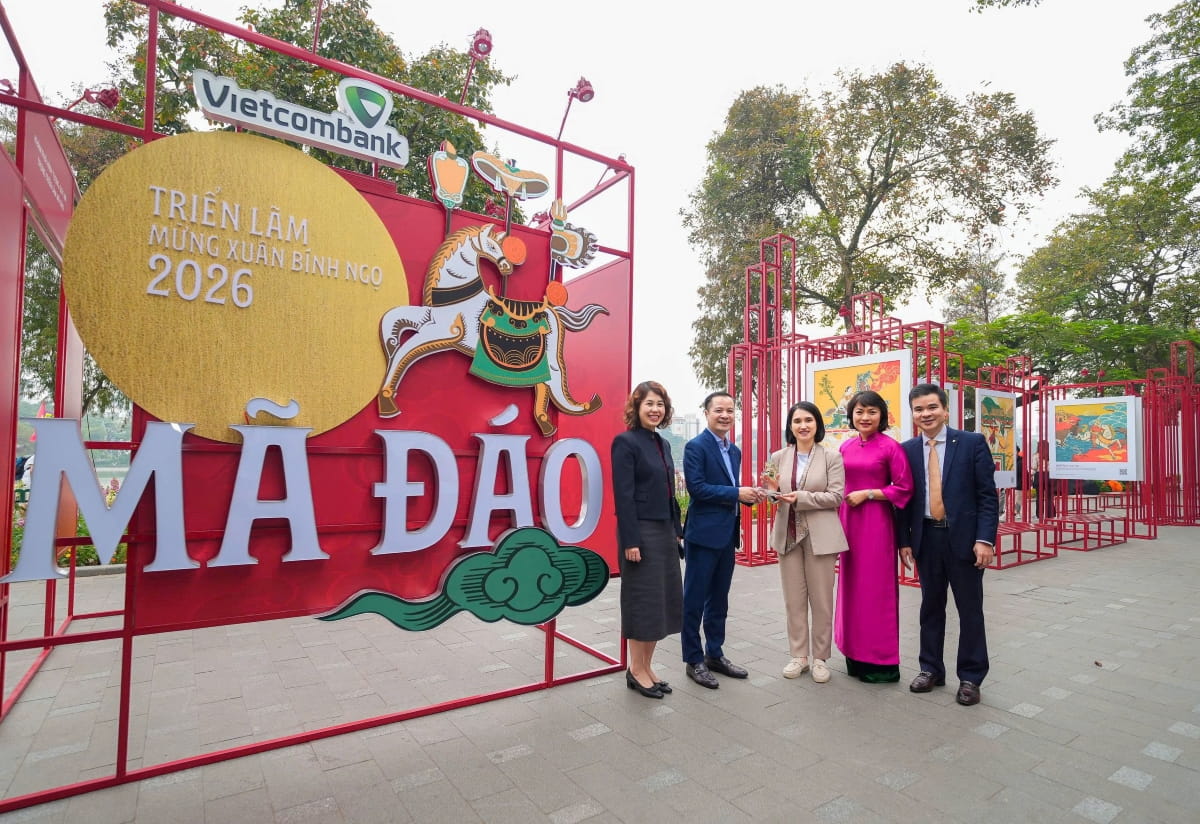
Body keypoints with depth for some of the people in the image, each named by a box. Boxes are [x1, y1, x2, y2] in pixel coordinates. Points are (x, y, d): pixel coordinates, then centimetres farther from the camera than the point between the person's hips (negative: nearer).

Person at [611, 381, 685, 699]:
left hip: (665, 532, 8)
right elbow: (623, 496, -17)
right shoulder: (625, 442, -11)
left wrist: (677, 530, 13)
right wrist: (630, 541, -19)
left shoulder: (662, 443, 12)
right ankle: (636, 671, 20)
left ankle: (646, 667, 27)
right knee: (642, 602, 3)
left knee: (661, 601, 13)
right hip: (641, 533, -8)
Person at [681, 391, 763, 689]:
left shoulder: (735, 450, 14)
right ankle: (693, 660, 16)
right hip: (704, 533, -8)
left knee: (718, 599, 17)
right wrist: (737, 493, -18)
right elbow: (696, 487, -19)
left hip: (728, 534, 8)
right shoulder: (695, 446, -10)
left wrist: (749, 496, -1)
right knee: (695, 599, 3)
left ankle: (715, 655, 30)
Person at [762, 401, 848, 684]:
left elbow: (836, 496, -8)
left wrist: (801, 497, -19)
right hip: (788, 534, 3)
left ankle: (820, 658, 21)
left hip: (820, 535, -2)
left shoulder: (832, 457, -2)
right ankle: (799, 655, 23)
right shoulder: (778, 458, 6)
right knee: (793, 599, 10)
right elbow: (775, 493, 10)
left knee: (821, 599, 6)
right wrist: (773, 490, -13)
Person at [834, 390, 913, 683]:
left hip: (876, 523, -6)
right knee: (851, 585, 12)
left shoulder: (890, 447, -8)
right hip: (848, 521, 6)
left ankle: (881, 661, 15)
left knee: (876, 588, 1)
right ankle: (855, 655, 25)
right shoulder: (846, 446, 9)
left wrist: (867, 494, -15)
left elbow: (904, 488, -10)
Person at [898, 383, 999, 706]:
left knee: (970, 609, 8)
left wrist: (985, 539, -13)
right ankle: (931, 669, 27)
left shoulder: (972, 442, -3)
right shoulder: (907, 450, 4)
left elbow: (987, 495, -6)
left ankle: (970, 677, 22)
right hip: (926, 537, 3)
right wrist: (904, 541, 2)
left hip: (963, 537, -2)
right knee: (931, 606, 13)